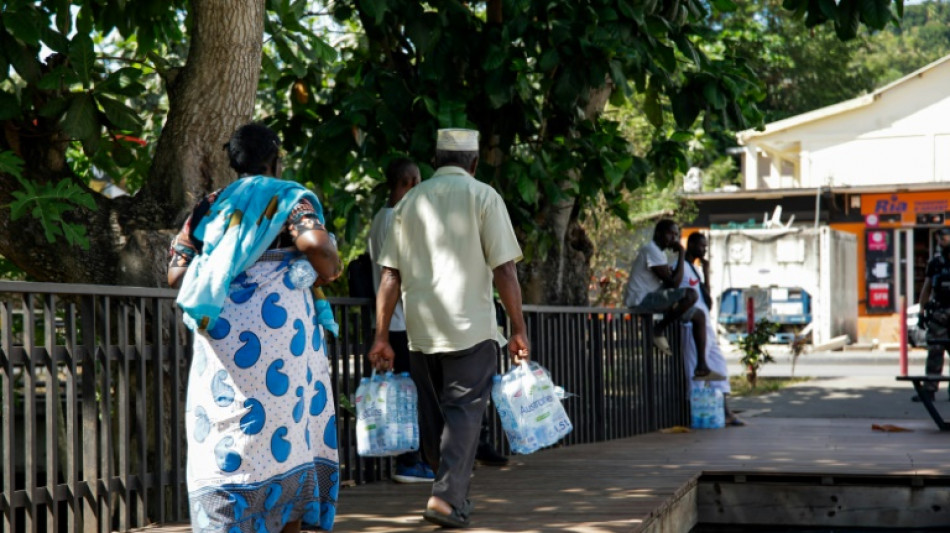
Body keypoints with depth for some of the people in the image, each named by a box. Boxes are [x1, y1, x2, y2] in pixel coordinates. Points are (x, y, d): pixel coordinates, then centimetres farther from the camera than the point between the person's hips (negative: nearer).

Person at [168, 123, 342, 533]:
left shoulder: (210, 206, 14)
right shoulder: (291, 197, 4)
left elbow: (176, 273, 7)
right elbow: (314, 242, -17)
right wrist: (329, 271, 3)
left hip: (219, 339, 3)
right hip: (279, 327, -3)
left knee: (221, 443, 3)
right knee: (285, 436, 8)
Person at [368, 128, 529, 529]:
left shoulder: (410, 201, 11)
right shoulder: (482, 196, 0)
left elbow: (390, 275, 7)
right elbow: (504, 270, -7)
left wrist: (381, 337, 9)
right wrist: (519, 330, -2)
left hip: (420, 329, 4)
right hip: (469, 327, -4)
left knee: (433, 415, 14)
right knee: (463, 412, -1)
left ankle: (451, 492, 21)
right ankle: (449, 496, -14)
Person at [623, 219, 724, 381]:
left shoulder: (658, 252, 20)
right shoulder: (651, 250, -13)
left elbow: (670, 282, 19)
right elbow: (673, 282, -18)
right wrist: (681, 254, -11)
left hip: (651, 298, 11)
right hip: (641, 300, -11)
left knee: (699, 316, 8)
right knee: (691, 295, -27)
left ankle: (701, 367, 3)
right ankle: (659, 329, -13)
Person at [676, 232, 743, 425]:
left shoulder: (696, 269, 21)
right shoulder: (681, 268, -7)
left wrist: (706, 271, 14)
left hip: (706, 324, 10)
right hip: (694, 326, -10)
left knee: (719, 366, 9)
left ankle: (725, 412, 12)